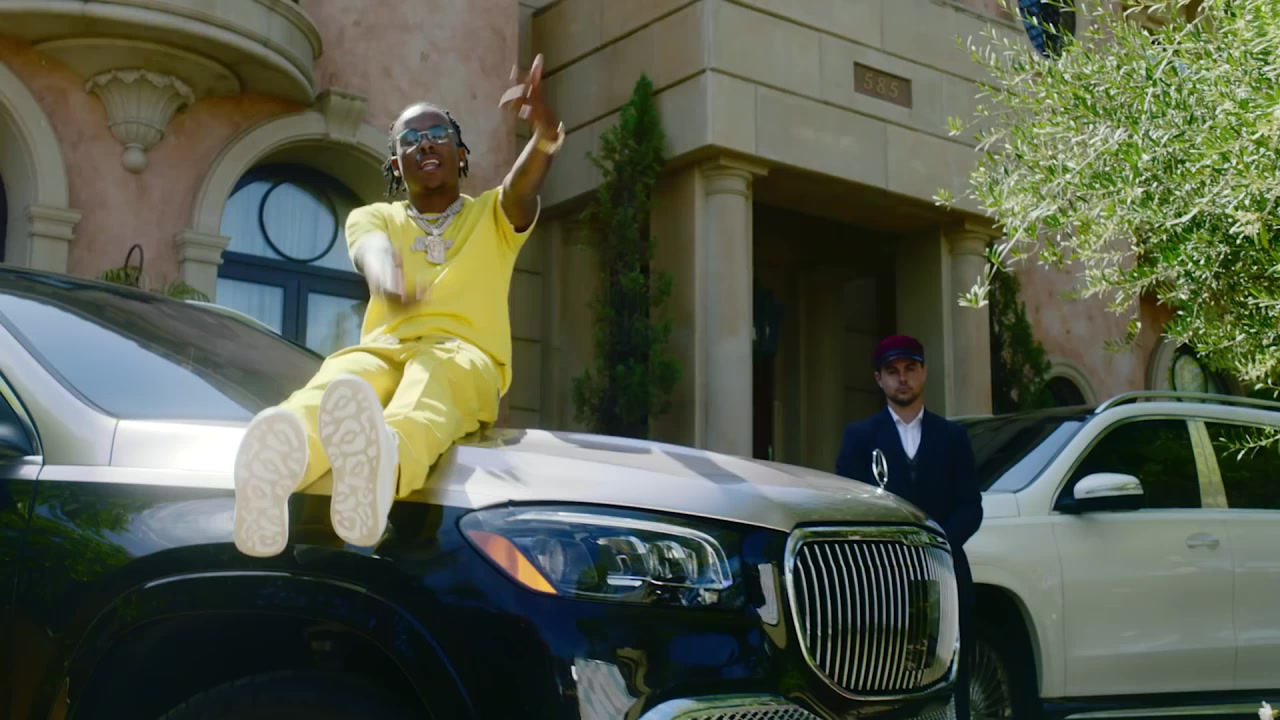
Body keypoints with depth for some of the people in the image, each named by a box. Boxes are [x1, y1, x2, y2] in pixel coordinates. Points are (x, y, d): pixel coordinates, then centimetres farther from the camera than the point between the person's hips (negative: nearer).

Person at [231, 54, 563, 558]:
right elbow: (372, 249, -6)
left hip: (466, 356, -1)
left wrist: (545, 137, -33)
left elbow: (523, 188, -6)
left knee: (432, 375, -40)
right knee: (338, 379, -37)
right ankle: (274, 470, -71)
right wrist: (386, 273, -35)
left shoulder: (493, 216, 20)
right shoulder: (373, 216, 21)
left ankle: (384, 462, -76)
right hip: (383, 350, 2)